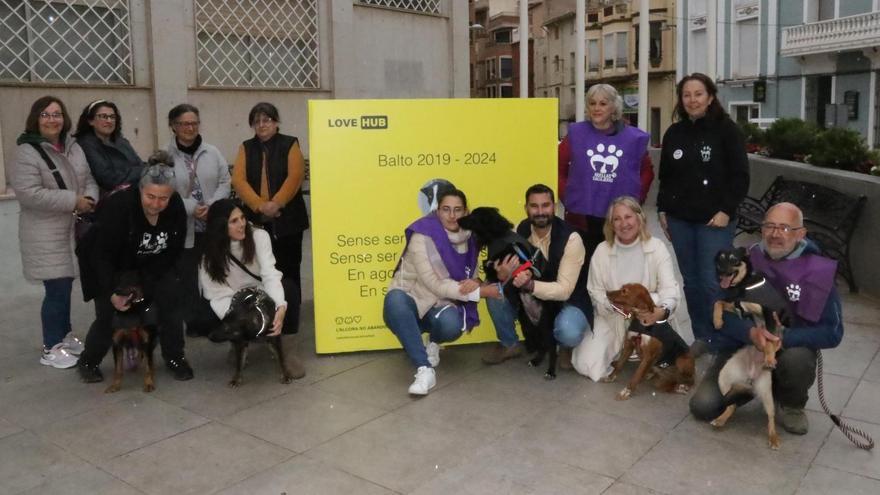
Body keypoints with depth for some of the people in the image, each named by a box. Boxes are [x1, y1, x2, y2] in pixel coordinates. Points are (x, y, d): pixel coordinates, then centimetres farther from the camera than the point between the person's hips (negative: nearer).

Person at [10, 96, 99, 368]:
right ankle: (51, 349, 10)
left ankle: (64, 335, 32)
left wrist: (90, 198, -8)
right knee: (57, 289, -4)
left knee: (65, 285, 16)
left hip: (73, 229, 7)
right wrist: (73, 201, -21)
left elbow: (89, 179, 15)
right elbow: (28, 193, -21)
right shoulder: (27, 152, -13)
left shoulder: (72, 147, 9)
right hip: (47, 235, -7)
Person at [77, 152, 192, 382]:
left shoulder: (176, 207, -23)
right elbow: (102, 254, -25)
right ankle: (88, 362, 19)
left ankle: (175, 358, 5)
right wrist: (111, 293, -27)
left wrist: (146, 284, -17)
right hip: (112, 267, -3)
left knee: (170, 300, -11)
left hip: (153, 266, 3)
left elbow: (174, 251, -12)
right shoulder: (118, 206, -34)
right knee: (108, 315, -7)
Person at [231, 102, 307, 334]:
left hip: (287, 219, -2)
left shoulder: (290, 144, 3)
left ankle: (289, 323, 11)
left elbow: (295, 177, -9)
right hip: (257, 220, 2)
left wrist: (276, 204, -18)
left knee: (288, 271, 3)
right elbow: (238, 180, -2)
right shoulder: (246, 148, 10)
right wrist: (260, 205, -15)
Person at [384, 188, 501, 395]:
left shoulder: (468, 238, 0)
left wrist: (475, 283, -17)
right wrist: (480, 292, -23)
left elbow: (472, 277, 9)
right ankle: (424, 369, -32)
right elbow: (434, 285, -22)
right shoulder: (423, 236, -17)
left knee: (451, 325, -33)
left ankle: (433, 342, 6)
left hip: (440, 305, 3)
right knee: (394, 299, -39)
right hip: (410, 299, -3)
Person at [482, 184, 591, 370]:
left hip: (567, 300, -4)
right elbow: (505, 269, -11)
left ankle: (565, 346, 6)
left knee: (569, 332, -35)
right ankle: (509, 344, 6)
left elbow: (564, 290, -28)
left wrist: (530, 284, -44)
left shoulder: (571, 238, -25)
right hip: (529, 296, 4)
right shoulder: (519, 231, -11)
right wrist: (503, 275, -37)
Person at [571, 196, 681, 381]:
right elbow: (596, 292, -2)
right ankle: (619, 349, 18)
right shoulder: (602, 251, -5)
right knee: (586, 366, -15)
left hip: (648, 317, -1)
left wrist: (662, 311, -41)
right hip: (611, 319, 1)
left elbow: (669, 288, -17)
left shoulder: (657, 247, -9)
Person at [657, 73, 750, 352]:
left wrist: (726, 211, -12)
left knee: (712, 282, -8)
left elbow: (740, 176, -5)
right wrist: (663, 210, 10)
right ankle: (701, 337, 19)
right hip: (680, 219, 5)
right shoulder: (674, 133, 11)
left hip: (714, 219, -4)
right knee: (691, 282, 8)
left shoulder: (726, 130, -3)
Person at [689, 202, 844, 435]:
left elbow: (832, 331, -15)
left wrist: (783, 338, -29)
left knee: (796, 359, -37)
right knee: (703, 407, -14)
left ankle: (792, 405, -1)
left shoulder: (817, 272, -13)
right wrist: (750, 333, -30)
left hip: (790, 347, -1)